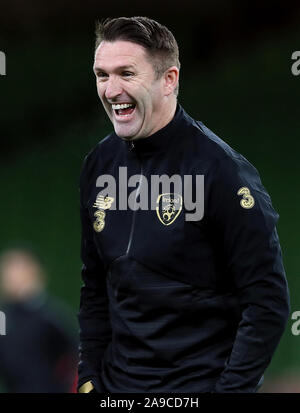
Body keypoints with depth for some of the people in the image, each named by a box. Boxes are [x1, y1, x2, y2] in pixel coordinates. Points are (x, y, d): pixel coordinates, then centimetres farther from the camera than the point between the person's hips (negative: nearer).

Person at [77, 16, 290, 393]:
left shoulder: (218, 168, -15)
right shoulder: (100, 164, 4)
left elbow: (268, 301, -15)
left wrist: (231, 388, -17)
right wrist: (89, 378, 7)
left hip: (202, 383, -5)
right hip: (116, 383, 5)